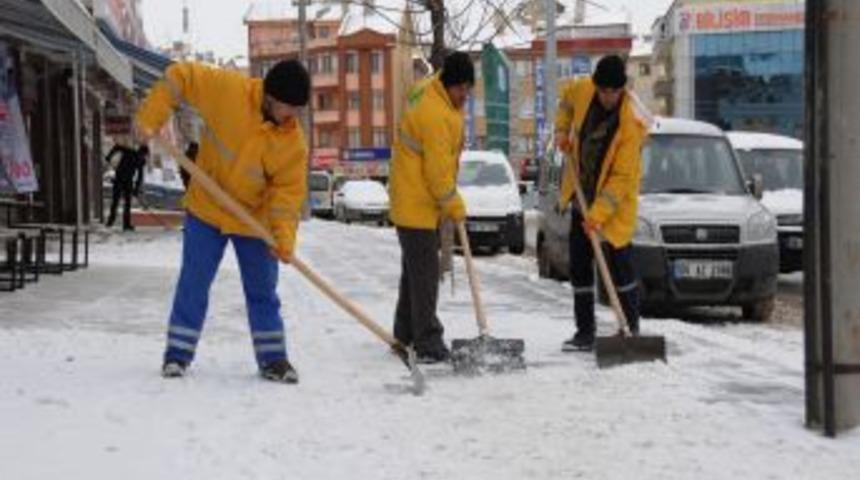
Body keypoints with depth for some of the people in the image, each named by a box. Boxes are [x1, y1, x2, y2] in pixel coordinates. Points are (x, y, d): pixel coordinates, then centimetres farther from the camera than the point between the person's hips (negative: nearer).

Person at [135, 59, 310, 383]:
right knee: (193, 285, 4)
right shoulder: (227, 89, -20)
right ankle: (178, 354, 15)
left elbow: (289, 190, -13)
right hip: (206, 211, -1)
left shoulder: (293, 142, -15)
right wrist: (151, 118, -20)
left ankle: (273, 359, 17)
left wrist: (284, 236, -25)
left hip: (255, 220, 1)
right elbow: (180, 77, -13)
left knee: (262, 292, 7)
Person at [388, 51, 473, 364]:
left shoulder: (431, 89, 4)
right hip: (417, 202, -11)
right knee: (424, 271, -9)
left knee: (415, 266, 18)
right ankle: (428, 342, -8)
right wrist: (454, 206, -10)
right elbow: (438, 170, -23)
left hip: (416, 199, 11)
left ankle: (406, 332, 29)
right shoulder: (435, 115, -26)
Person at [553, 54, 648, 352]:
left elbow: (622, 178, -24)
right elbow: (567, 98, 18)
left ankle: (631, 329, 10)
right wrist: (562, 131, 5)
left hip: (614, 204, -6)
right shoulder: (582, 91, -9)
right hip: (581, 196, 6)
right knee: (579, 266, 8)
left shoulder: (630, 125, -24)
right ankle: (585, 332, 16)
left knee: (619, 266, -4)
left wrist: (598, 214, -29)